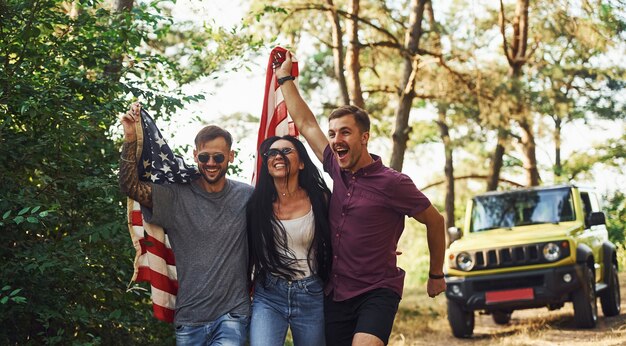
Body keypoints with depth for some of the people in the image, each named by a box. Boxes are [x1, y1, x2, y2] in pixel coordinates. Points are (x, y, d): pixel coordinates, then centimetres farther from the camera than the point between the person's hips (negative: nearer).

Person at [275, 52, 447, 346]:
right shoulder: (338, 171, 5)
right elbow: (306, 123, 14)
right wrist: (285, 77, 18)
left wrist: (436, 275, 10)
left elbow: (434, 221, 1)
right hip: (335, 293, 6)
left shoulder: (392, 183, -11)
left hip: (377, 292, -6)